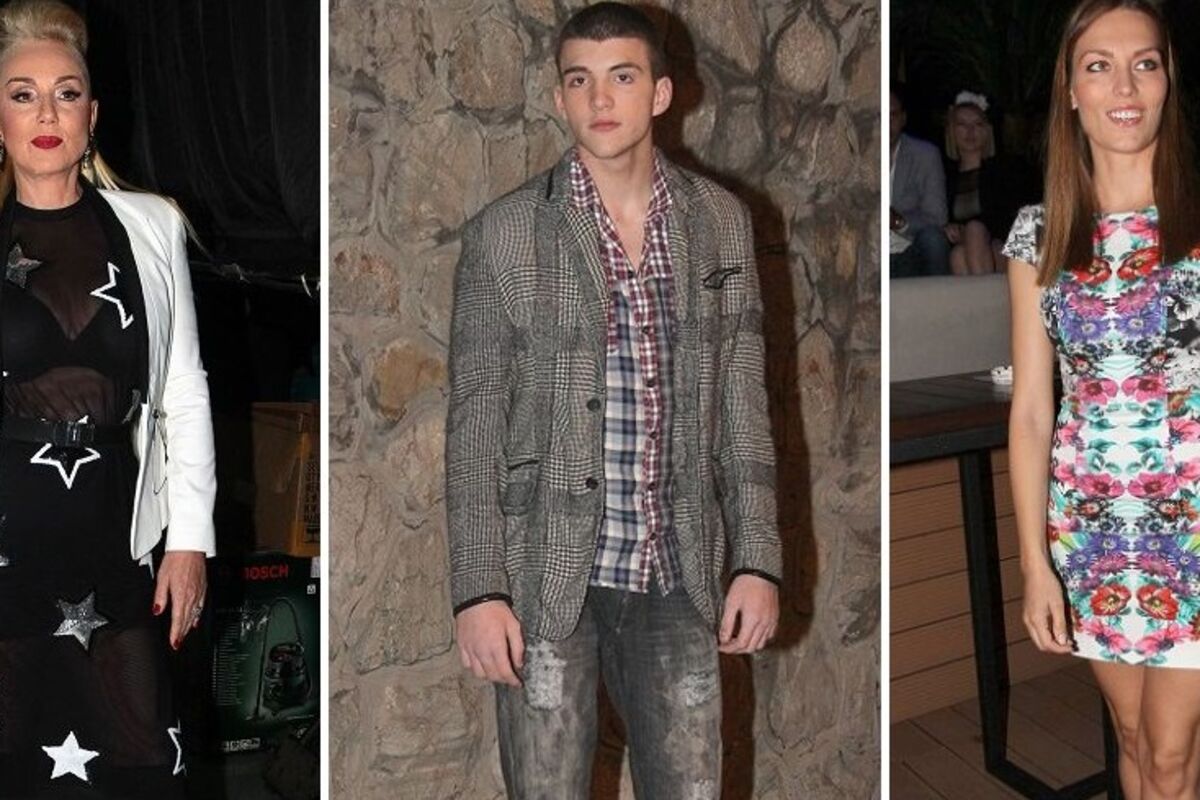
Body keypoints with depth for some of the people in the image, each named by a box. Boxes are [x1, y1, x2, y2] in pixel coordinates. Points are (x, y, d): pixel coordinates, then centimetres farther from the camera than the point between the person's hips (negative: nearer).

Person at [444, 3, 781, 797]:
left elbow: (744, 410, 7)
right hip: (545, 579, -2)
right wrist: (477, 589, -9)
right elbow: (473, 429, -4)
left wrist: (758, 560, 2)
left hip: (677, 579, 2)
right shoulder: (504, 234, -4)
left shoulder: (722, 222, 4)